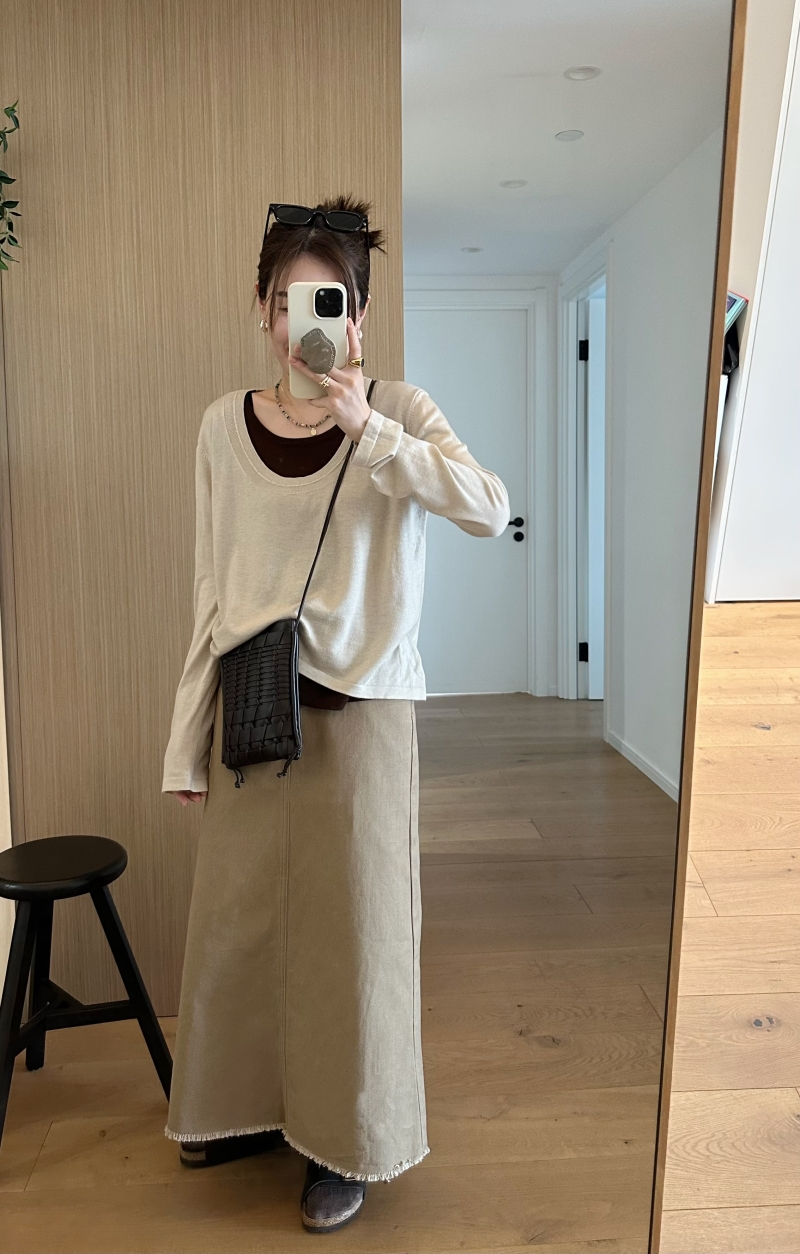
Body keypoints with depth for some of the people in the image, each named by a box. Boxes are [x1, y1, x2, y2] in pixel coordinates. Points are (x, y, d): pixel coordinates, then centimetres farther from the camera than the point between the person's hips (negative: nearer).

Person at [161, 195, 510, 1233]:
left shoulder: (396, 413, -4)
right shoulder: (225, 424, 3)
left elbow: (491, 510, -21)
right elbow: (213, 588, 6)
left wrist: (368, 430, -28)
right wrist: (188, 737, 6)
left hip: (361, 708, -3)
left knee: (352, 924, 6)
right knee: (237, 917, 14)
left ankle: (348, 1141, 28)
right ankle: (248, 1107, 39)